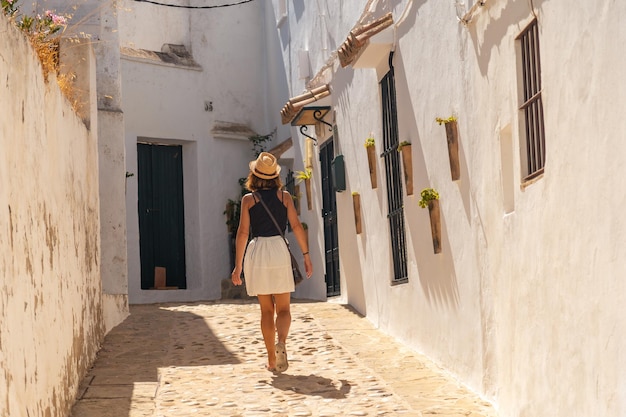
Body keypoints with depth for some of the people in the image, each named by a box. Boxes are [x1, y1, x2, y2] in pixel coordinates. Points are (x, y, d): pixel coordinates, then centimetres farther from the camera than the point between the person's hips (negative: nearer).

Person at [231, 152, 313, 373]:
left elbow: (243, 232, -2)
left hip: (257, 251, 0)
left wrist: (238, 266, 0)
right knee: (283, 308, 5)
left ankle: (272, 360, 10)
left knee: (266, 310, 10)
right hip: (279, 249, 0)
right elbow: (296, 226, 0)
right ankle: (281, 342, -25)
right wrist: (306, 255, 5)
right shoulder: (284, 196, 6)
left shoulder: (248, 199, 4)